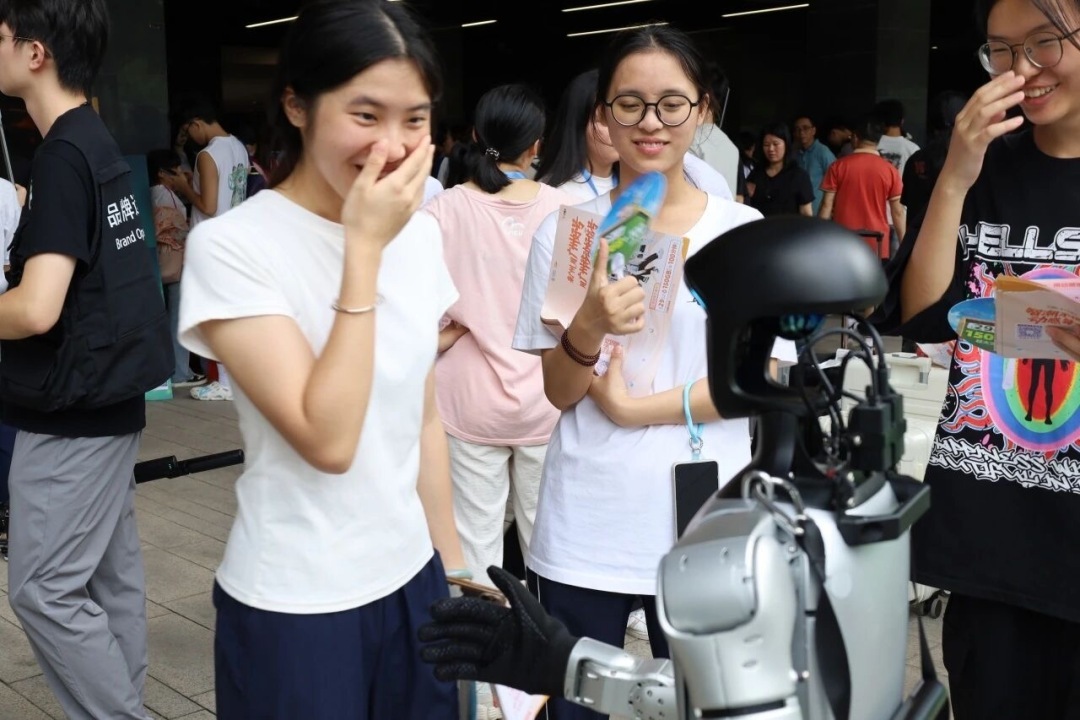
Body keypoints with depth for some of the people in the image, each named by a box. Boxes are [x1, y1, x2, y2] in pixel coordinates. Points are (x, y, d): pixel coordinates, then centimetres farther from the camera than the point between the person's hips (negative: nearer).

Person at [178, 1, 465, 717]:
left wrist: (453, 564, 12)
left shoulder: (421, 233, 1)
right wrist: (364, 248, -23)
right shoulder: (231, 246, -16)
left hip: (411, 578, 5)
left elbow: (425, 417, 9)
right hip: (294, 606, -5)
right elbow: (328, 440, -24)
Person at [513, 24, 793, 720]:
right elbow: (557, 392, -1)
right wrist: (589, 328, -21)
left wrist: (635, 407, -12)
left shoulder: (742, 230, 0)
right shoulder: (565, 232, 0)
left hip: (702, 529, 0)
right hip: (583, 534, 0)